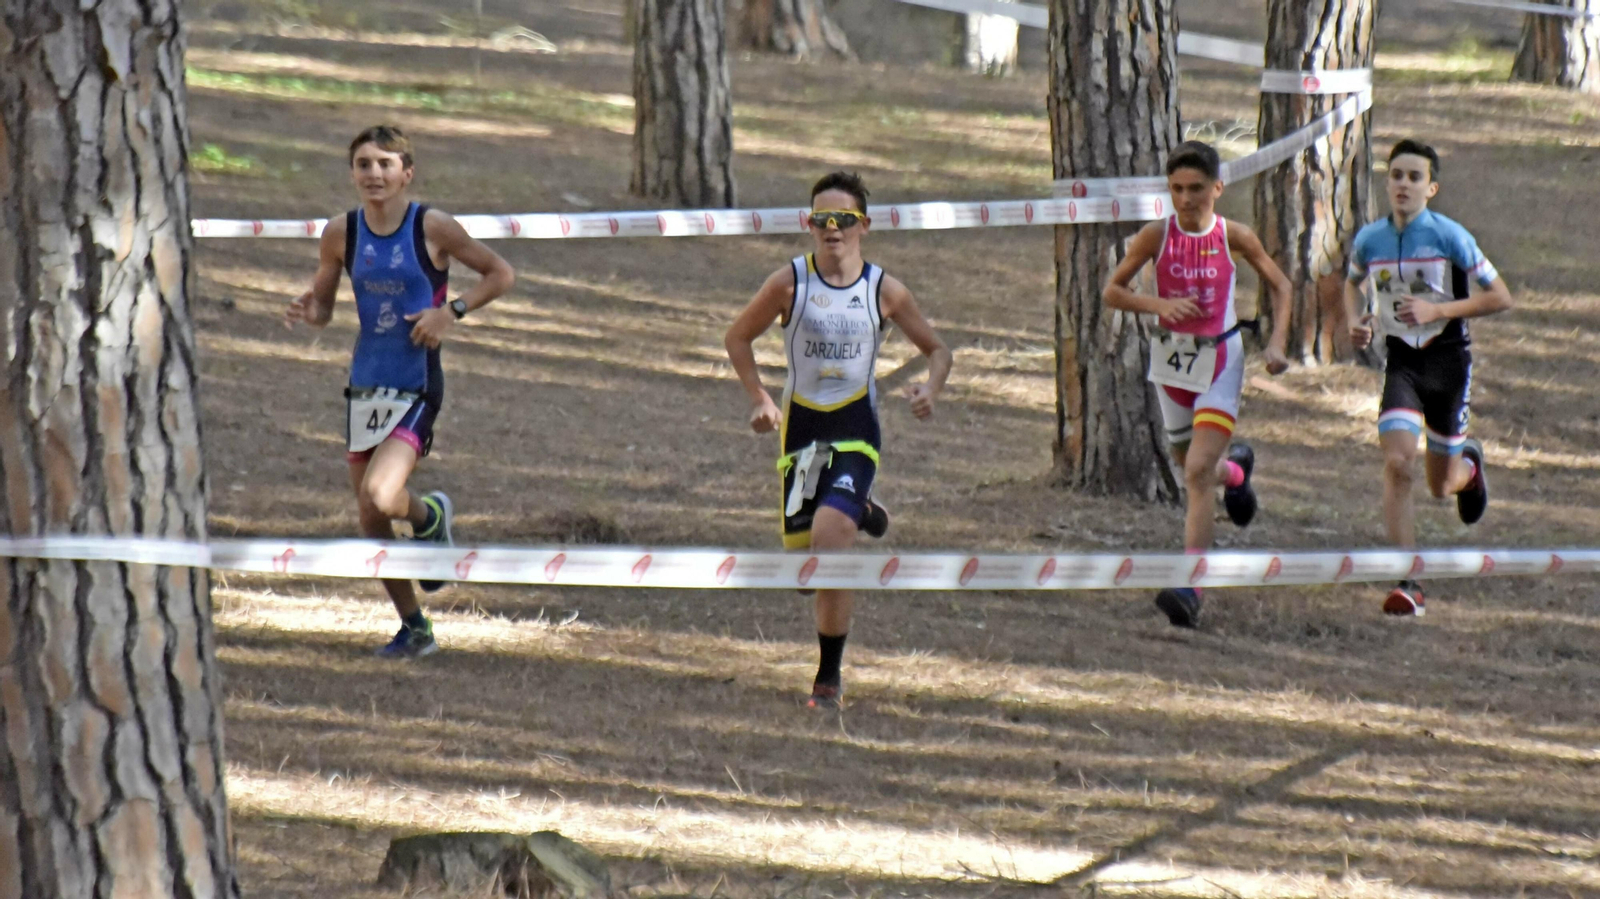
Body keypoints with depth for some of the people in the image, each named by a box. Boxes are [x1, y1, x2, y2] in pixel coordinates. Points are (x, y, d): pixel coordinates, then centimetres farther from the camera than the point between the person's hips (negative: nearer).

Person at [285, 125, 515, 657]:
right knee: (371, 523, 7)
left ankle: (430, 515, 12)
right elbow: (322, 303, 12)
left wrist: (452, 311, -14)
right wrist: (307, 313, -12)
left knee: (381, 497, -25)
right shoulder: (342, 234, 2)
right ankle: (414, 629, 25)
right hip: (366, 385, 5)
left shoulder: (432, 229, -9)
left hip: (416, 387, -5)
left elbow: (500, 274, 0)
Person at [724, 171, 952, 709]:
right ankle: (858, 513, 45)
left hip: (856, 427, -2)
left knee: (829, 534, -22)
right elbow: (738, 338, 7)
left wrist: (930, 389, -15)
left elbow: (936, 349, 7)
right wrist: (759, 398, -7)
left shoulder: (883, 291, -5)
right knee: (800, 546, 7)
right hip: (800, 425, 2)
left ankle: (830, 675, -11)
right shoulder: (790, 284, -5)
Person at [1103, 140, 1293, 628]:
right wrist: (1159, 304, -18)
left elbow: (1278, 284, 7)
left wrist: (1277, 341, -5)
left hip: (1220, 359, -3)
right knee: (1192, 466, 18)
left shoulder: (1235, 236, -8)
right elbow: (1113, 291, -1)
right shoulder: (1156, 236, -8)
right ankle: (1236, 468, 56)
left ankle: (1191, 586, -19)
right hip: (1172, 359, 3)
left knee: (1198, 469, -16)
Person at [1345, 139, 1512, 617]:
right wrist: (1355, 320, 0)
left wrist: (1437, 311, -19)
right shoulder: (1369, 240, -1)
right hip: (1401, 362, 2)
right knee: (1397, 464, -19)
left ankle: (1469, 465, 50)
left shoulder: (1450, 237, -13)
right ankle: (1407, 582, -15)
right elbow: (1354, 283, 22)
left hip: (1448, 359, -2)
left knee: (1441, 485, 10)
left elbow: (1499, 297, -10)